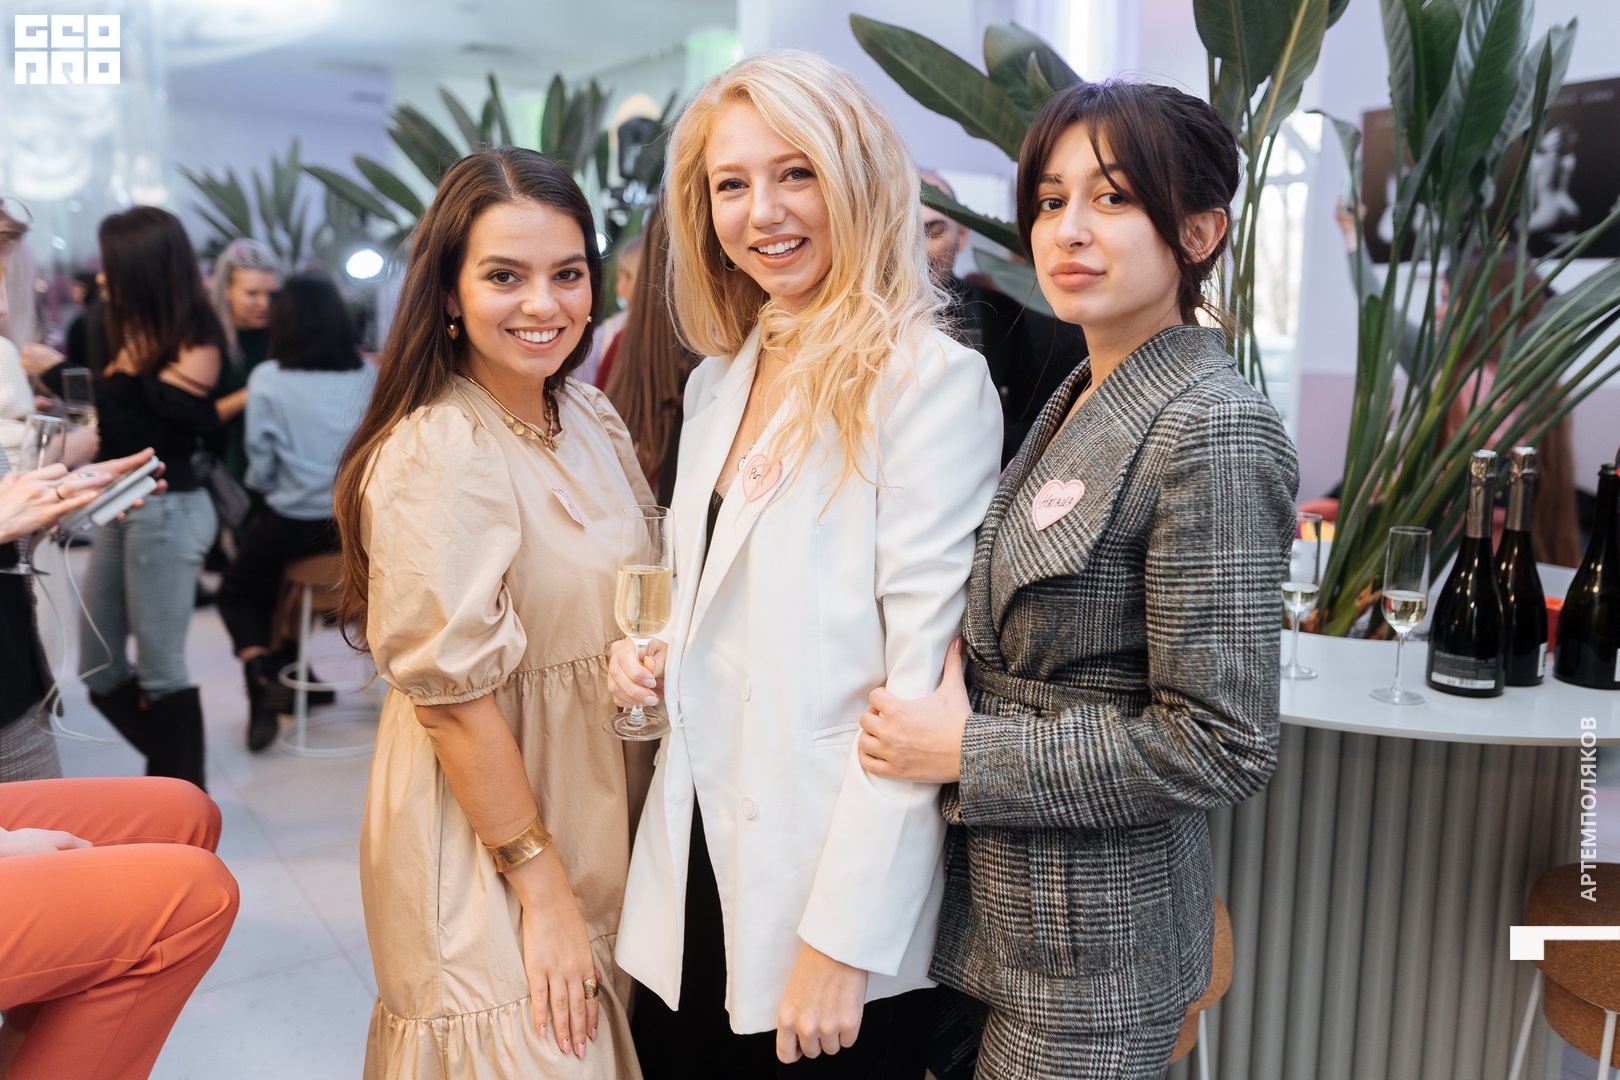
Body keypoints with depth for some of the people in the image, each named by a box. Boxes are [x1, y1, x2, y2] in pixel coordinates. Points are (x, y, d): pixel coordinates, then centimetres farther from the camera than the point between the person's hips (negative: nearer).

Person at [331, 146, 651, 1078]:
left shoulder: (591, 417, 1)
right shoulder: (436, 454, -23)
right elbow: (455, 699, -22)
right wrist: (541, 888, -17)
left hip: (599, 817, 8)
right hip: (487, 844, -7)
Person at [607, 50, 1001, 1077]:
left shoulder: (931, 378, -13)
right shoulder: (720, 380, 9)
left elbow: (921, 671, -18)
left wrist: (842, 942, -19)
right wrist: (660, 657, -2)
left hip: (833, 885, -6)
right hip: (699, 866, 7)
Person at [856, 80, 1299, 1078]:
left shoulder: (1212, 429, -20)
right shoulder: (1078, 401, 6)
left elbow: (1226, 745, -22)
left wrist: (965, 753, -19)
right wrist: (953, 706, 1)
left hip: (1096, 939, -8)